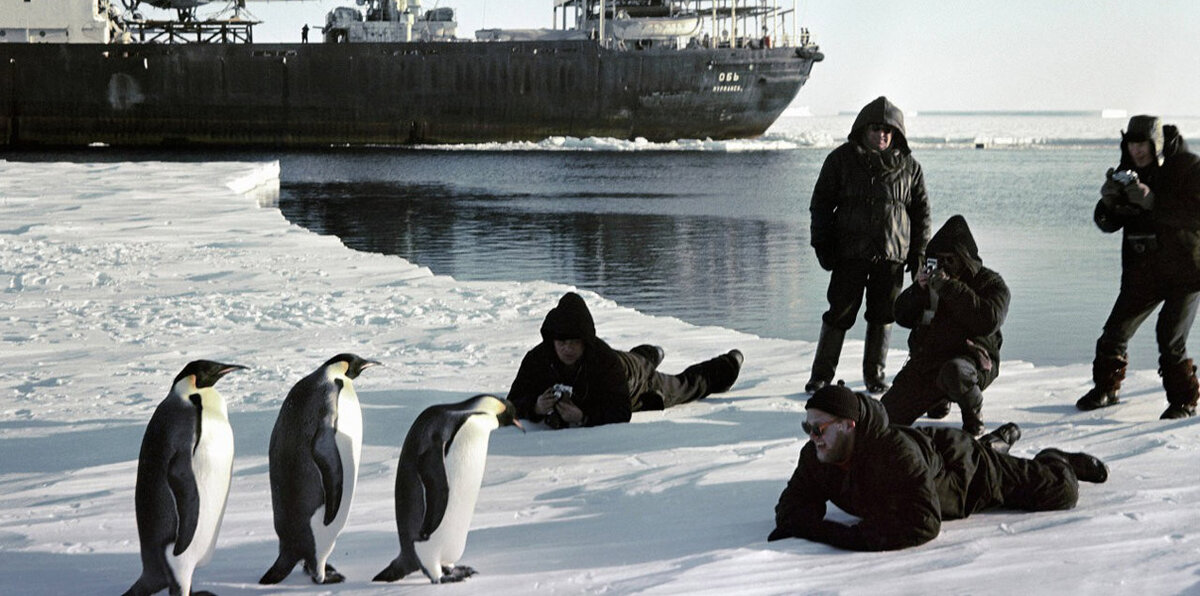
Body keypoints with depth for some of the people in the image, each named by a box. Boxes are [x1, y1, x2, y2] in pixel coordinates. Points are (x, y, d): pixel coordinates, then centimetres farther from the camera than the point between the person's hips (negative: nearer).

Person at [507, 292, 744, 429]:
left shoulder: (605, 359, -49)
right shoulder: (536, 359, -39)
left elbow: (620, 412, -51)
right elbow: (514, 401, -35)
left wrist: (584, 418, -66)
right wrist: (535, 407, -56)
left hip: (636, 379, -4)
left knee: (683, 387, 28)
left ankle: (728, 365, 57)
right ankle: (650, 354, 77)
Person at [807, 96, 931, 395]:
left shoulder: (909, 166, 5)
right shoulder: (842, 160, 2)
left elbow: (921, 212, 11)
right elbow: (821, 203, 5)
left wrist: (919, 254, 6)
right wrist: (822, 244, -2)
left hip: (892, 255, 1)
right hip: (850, 253, -1)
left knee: (882, 315, 6)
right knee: (839, 314, -2)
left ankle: (875, 374, 19)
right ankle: (821, 375, 8)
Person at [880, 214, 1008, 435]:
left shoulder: (991, 283, -2)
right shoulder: (935, 280, 13)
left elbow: (989, 321, -22)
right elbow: (902, 316, 13)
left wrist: (950, 289, -23)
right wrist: (918, 290, -7)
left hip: (972, 357, -6)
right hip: (925, 359, 6)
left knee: (954, 371, -44)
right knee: (886, 416, 1)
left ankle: (973, 416, -10)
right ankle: (940, 398, 29)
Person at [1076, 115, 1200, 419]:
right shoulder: (1127, 171, 6)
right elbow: (1108, 224, 6)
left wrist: (1154, 202, -31)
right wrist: (1108, 202, -17)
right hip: (1142, 273, 6)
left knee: (1170, 340, -14)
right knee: (1115, 332, 6)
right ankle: (1105, 390, 27)